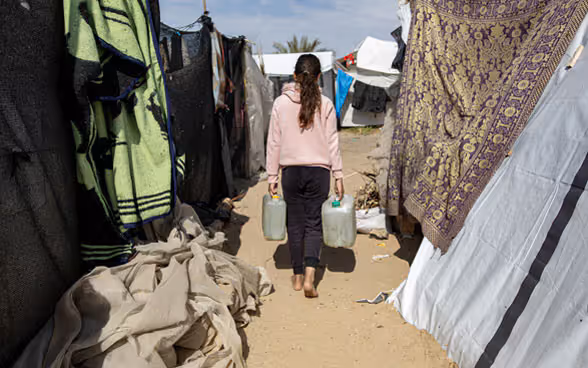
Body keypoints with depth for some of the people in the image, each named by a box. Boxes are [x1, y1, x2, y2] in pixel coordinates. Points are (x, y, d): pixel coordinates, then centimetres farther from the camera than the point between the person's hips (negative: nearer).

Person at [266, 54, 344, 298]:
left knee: (295, 224, 11)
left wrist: (272, 176, 7)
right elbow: (332, 142, -2)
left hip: (291, 171, 1)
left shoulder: (281, 103, -1)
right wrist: (338, 176, 3)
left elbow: (274, 143, 1)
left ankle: (297, 276, 22)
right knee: (314, 223, 6)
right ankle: (309, 276, -6)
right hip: (318, 171, -1)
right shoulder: (325, 104, -3)